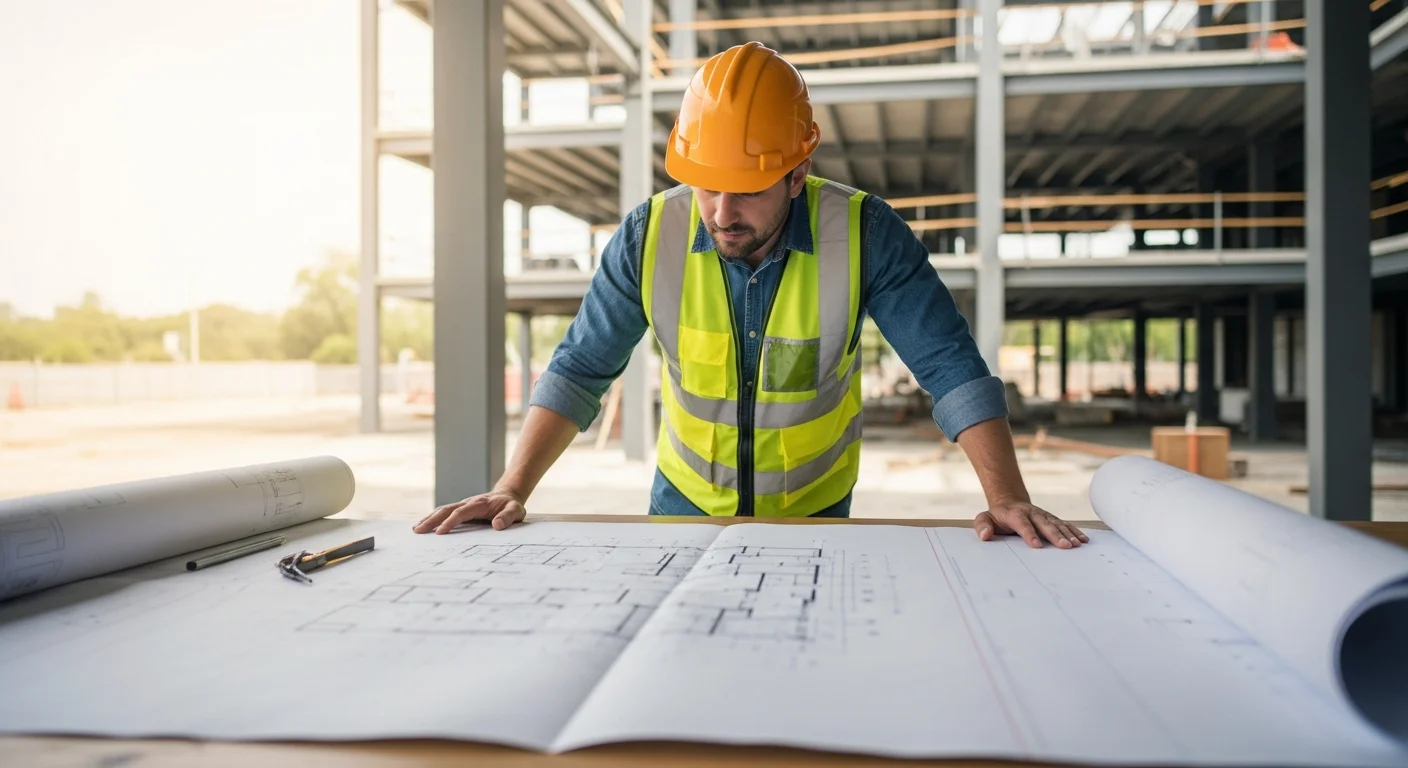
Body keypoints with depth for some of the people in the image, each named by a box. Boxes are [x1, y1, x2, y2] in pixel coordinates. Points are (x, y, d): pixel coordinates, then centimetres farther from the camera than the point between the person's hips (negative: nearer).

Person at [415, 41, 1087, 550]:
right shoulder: (651, 235, -18)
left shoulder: (865, 234, -21)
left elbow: (951, 368, -20)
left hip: (815, 512, -1)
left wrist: (1007, 496, -32)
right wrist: (513, 489, -23)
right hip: (684, 502, 1)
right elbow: (580, 370, -13)